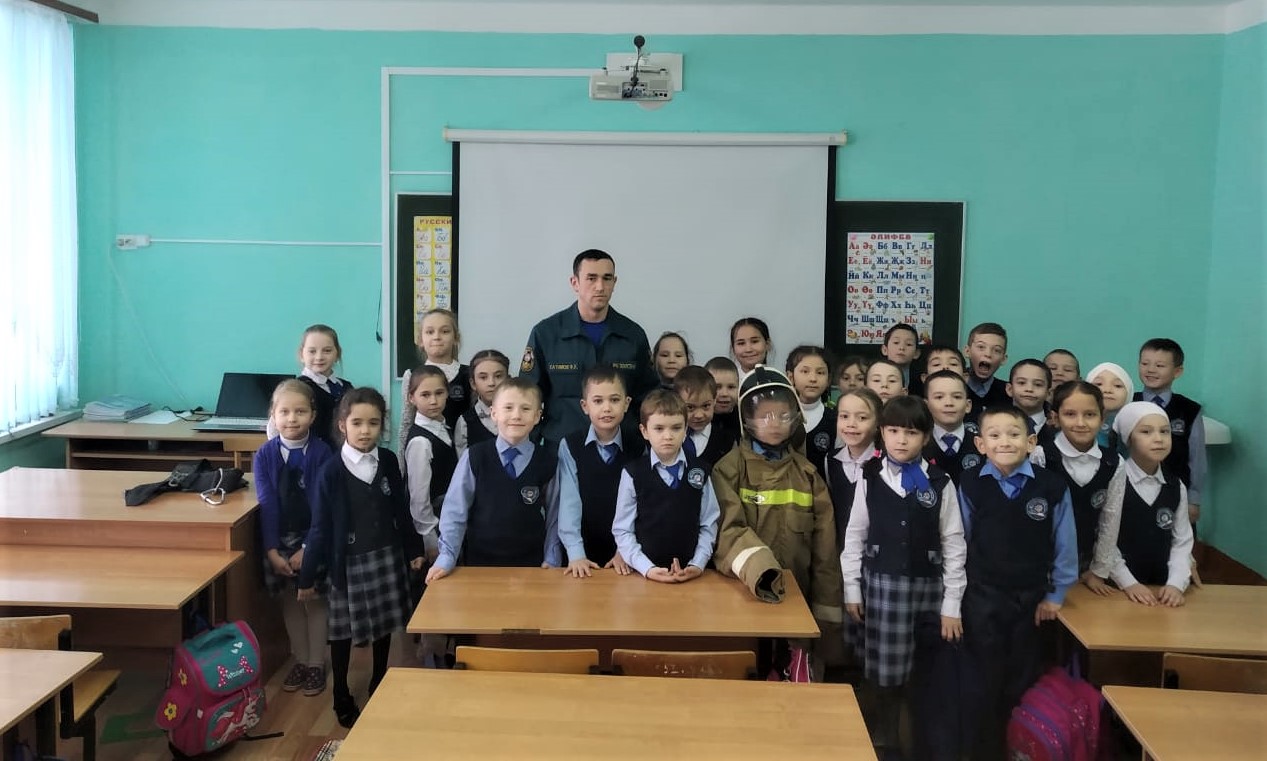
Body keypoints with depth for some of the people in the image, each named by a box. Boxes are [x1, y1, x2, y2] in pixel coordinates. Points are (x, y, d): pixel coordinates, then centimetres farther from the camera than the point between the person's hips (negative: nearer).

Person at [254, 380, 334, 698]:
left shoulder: (321, 453, -12)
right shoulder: (264, 455, -6)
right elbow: (267, 504, -10)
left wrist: (307, 548, -18)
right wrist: (272, 550, -16)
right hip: (279, 540, 2)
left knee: (315, 599, 8)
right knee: (289, 599, 12)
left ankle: (316, 664, 20)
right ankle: (300, 660, 25)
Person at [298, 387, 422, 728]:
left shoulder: (389, 461, -4)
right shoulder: (331, 470, -13)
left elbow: (402, 510, 7)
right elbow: (320, 527, -10)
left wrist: (414, 550, 12)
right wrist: (307, 576, -7)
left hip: (387, 557, 3)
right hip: (348, 562, -3)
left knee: (384, 624, 15)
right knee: (343, 630, 8)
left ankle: (379, 686, 36)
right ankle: (342, 697, 26)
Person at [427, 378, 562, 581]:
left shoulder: (548, 463, -3)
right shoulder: (474, 458, -6)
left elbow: (554, 516, 2)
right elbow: (455, 510, -3)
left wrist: (552, 560, -2)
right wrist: (446, 558, -7)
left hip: (530, 565, 0)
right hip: (479, 563, 0)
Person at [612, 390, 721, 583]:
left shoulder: (700, 471, 8)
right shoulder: (633, 473, 1)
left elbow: (709, 525, 7)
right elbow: (622, 530, 0)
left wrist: (698, 565, -5)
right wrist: (647, 568, -9)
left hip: (690, 575, 1)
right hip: (646, 575, -1)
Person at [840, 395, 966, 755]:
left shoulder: (941, 485, -2)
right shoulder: (869, 479, 1)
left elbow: (954, 546, 1)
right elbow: (854, 537, 5)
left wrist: (952, 605, 0)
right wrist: (851, 590, 3)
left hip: (928, 587, 0)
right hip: (881, 584, 0)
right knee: (885, 671, 3)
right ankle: (883, 741, 21)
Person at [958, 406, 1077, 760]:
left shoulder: (1052, 487, -11)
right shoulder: (969, 485, -9)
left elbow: (1065, 545, -2)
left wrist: (1055, 595, 1)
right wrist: (958, 592, 1)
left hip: (1032, 598, 0)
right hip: (982, 598, 0)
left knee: (1022, 684, 13)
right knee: (985, 684, 9)